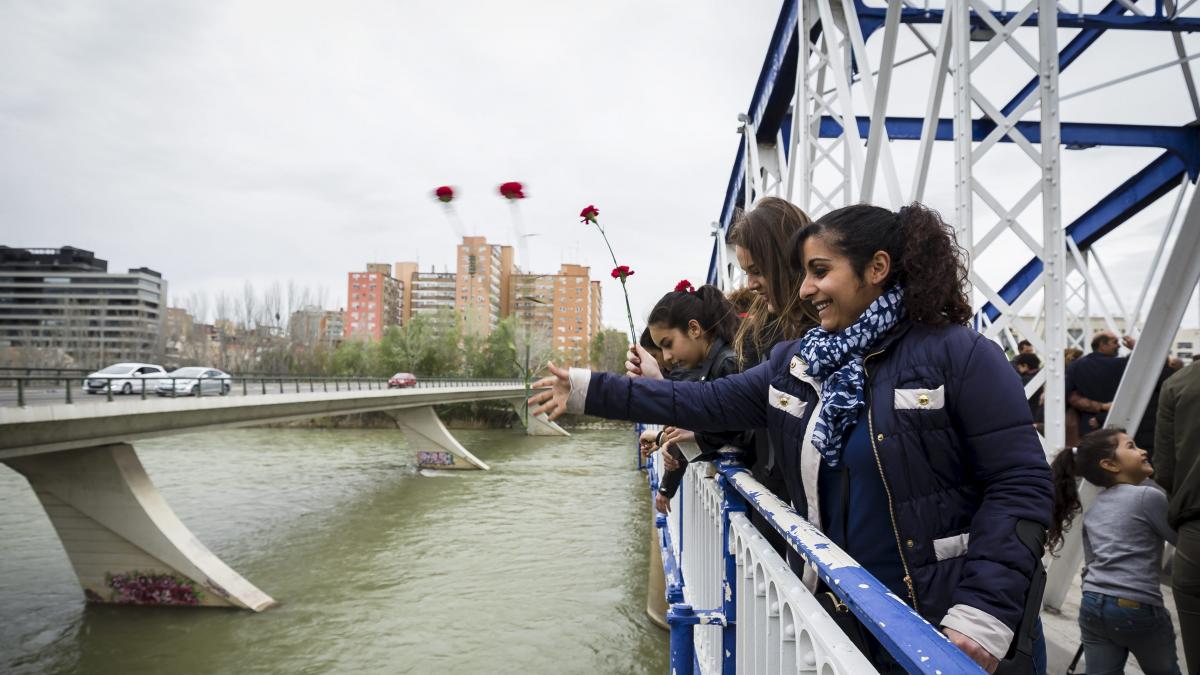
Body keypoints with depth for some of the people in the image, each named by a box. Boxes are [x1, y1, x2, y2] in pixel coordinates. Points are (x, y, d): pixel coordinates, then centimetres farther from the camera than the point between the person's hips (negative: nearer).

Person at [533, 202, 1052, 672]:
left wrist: (984, 613, -23)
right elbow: (708, 401, 5)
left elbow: (1021, 486, -15)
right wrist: (588, 391, 2)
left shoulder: (959, 355, -12)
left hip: (948, 624, -5)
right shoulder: (796, 363, 6)